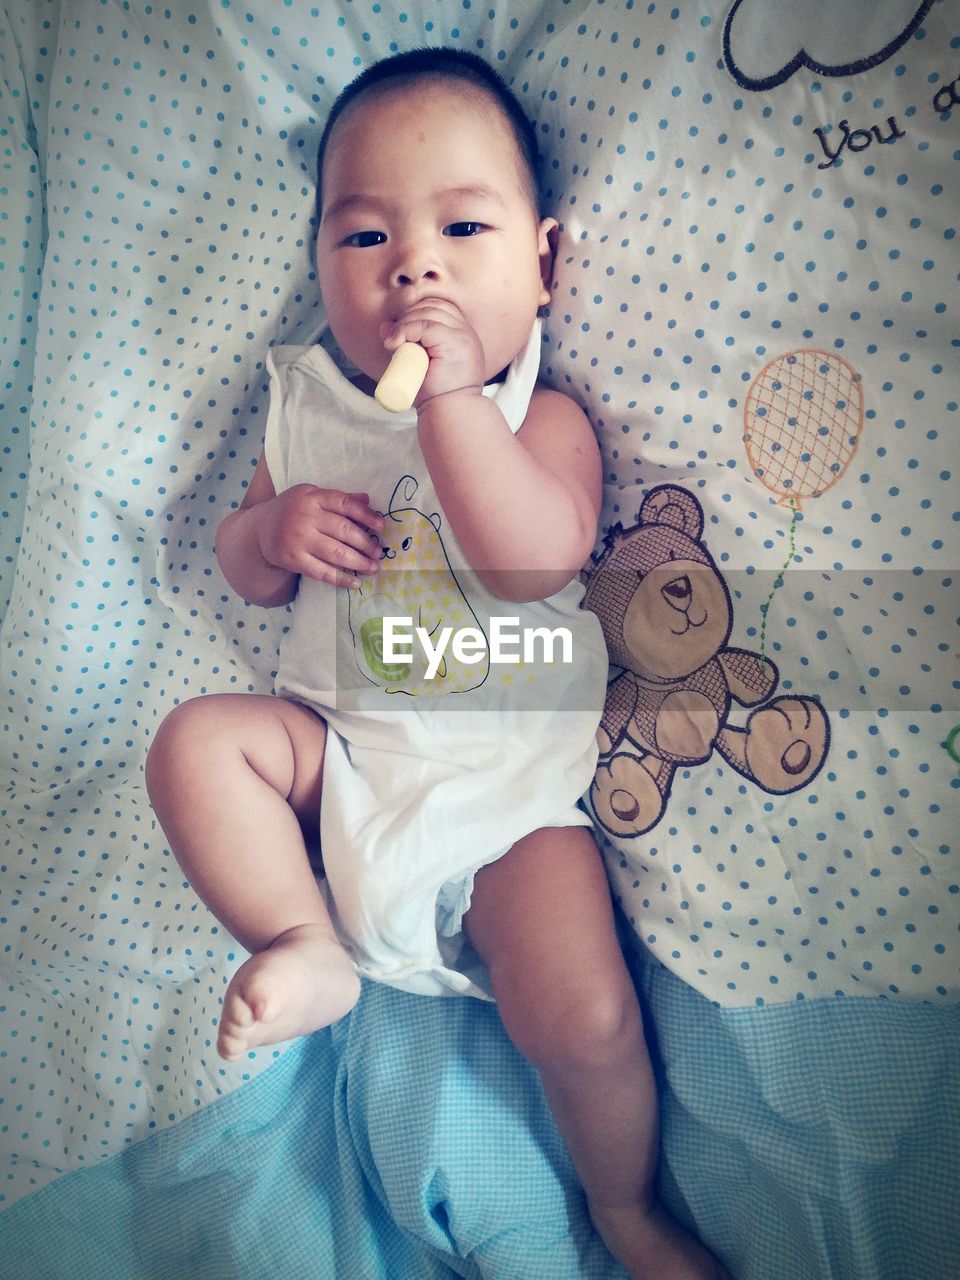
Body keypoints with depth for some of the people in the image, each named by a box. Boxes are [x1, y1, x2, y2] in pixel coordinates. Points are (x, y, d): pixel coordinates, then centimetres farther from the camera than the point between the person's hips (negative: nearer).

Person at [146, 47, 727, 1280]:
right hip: (338, 749, 4)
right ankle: (304, 944, -3)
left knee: (583, 1017, -13)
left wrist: (454, 395, -27)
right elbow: (244, 568, 13)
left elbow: (535, 559, -25)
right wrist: (274, 529, -10)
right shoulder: (308, 405, 6)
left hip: (509, 776, -3)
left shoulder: (544, 417, -5)